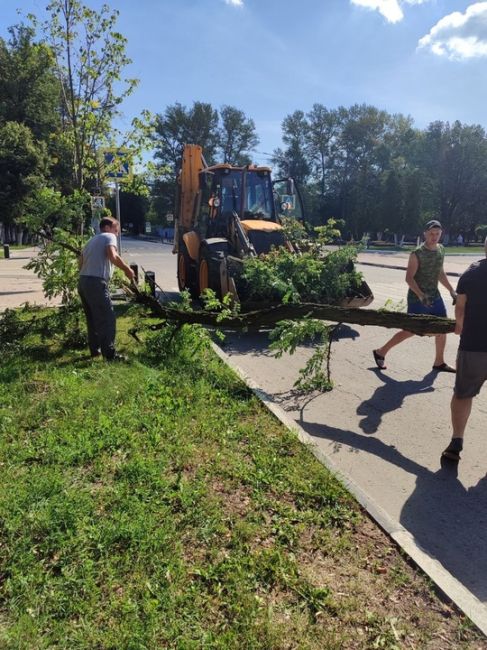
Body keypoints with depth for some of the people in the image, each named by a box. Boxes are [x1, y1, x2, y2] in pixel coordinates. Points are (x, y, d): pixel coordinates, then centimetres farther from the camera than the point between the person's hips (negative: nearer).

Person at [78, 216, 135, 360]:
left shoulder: (92, 240, 27)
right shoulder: (109, 237, 3)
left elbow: (80, 262, 23)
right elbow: (112, 256, -16)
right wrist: (127, 269, -8)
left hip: (82, 281, 9)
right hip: (96, 282, -9)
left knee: (92, 318, 17)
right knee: (107, 318, -7)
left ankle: (95, 349, 24)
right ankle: (110, 354, -8)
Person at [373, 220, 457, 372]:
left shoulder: (441, 250, 7)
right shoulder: (417, 254, -17)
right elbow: (409, 278, -20)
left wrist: (452, 291, 17)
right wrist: (421, 295, -33)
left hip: (435, 296, 7)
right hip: (417, 299, -7)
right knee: (409, 330, -2)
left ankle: (439, 362, 23)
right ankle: (380, 352, 13)